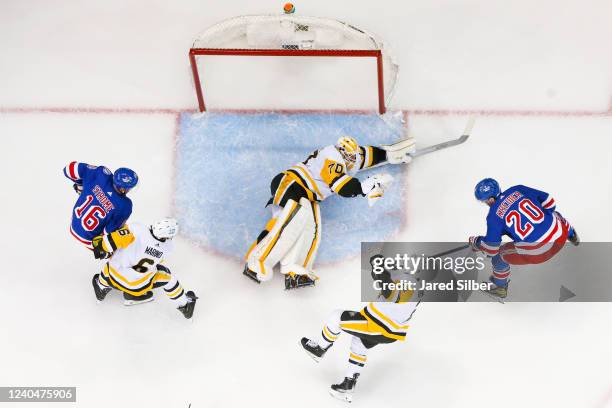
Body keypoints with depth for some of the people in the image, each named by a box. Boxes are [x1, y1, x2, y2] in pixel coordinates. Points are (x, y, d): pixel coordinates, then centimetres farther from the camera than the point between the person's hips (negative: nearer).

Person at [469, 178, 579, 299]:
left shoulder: (494, 215, -7)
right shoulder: (518, 190, 5)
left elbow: (491, 249, -3)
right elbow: (549, 203, 10)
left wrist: (475, 242, 16)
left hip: (537, 252, -5)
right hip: (560, 235, 5)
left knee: (499, 255, 19)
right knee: (554, 215, 40)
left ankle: (499, 287, 39)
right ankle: (571, 235, 66)